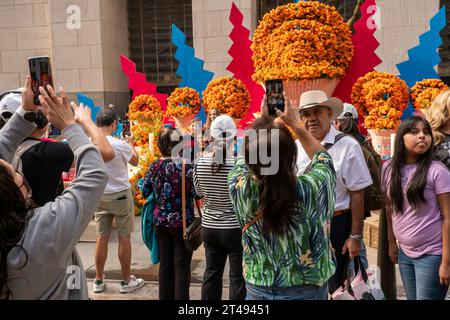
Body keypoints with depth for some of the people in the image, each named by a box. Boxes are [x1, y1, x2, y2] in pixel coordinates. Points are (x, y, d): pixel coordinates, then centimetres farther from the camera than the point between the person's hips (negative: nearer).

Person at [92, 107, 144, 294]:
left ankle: (98, 280, 23)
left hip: (99, 196, 4)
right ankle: (126, 281, 16)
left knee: (102, 237, 12)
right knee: (124, 237, 6)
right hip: (121, 195, -4)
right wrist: (131, 143, 18)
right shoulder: (120, 145, -17)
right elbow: (135, 162, 3)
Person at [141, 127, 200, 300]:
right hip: (182, 222, -5)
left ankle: (165, 297, 26)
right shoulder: (185, 167, -16)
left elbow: (145, 192, 7)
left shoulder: (154, 166, -1)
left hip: (161, 221, 5)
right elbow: (197, 194, -16)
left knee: (165, 264, 15)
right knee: (182, 266, 5)